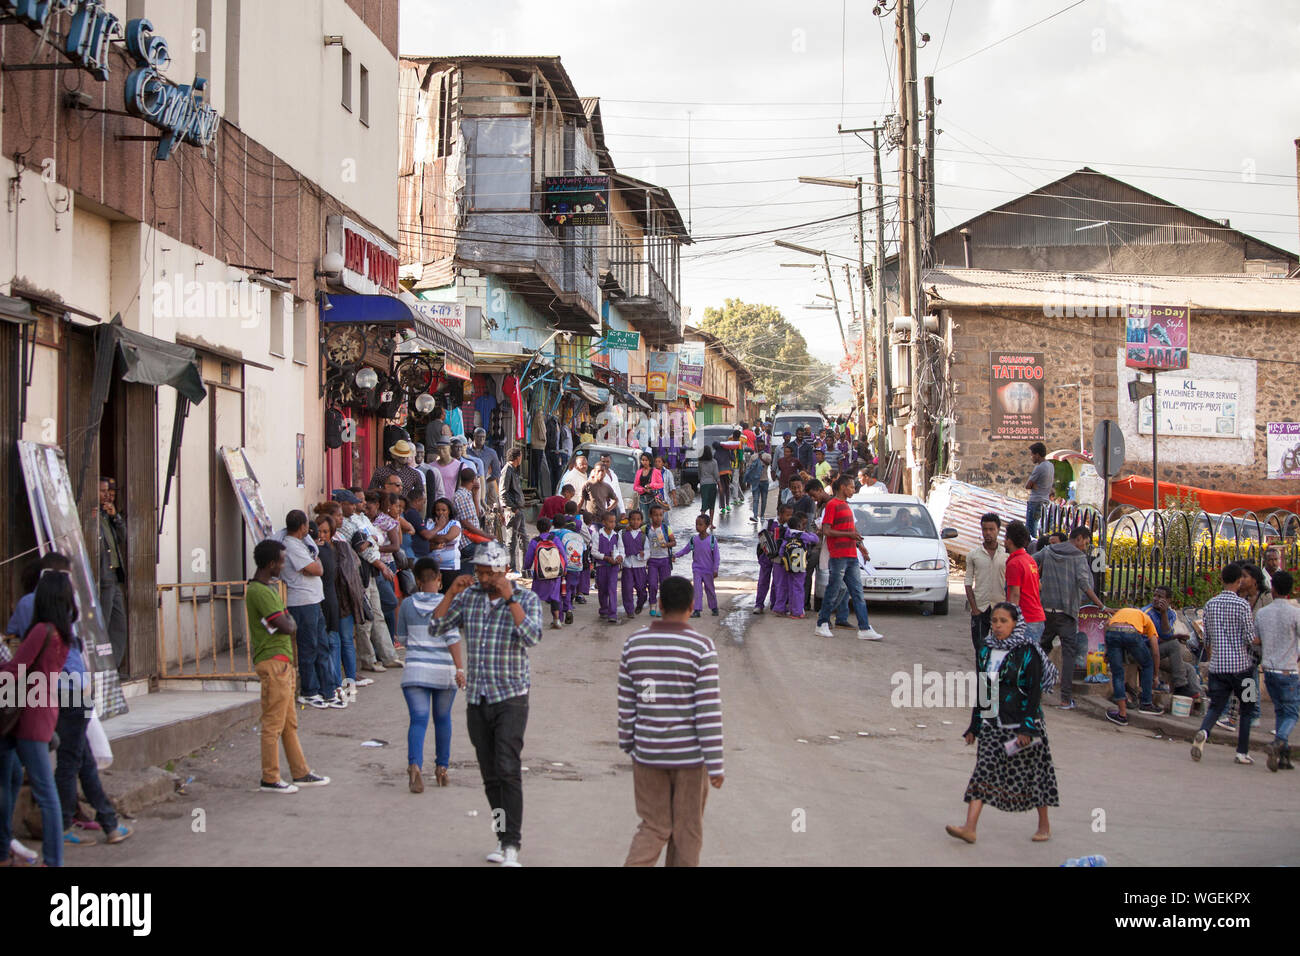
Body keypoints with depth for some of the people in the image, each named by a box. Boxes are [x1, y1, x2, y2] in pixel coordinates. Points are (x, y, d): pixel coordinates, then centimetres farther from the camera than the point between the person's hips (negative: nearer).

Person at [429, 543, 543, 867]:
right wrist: (451, 593, -9)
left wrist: (509, 598, -21)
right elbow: (436, 627, 1)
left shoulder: (526, 599, -3)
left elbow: (532, 637, -20)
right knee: (490, 775, 8)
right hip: (476, 699, 4)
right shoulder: (468, 597, 6)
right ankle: (503, 839, 18)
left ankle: (512, 845, -14)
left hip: (510, 698, -4)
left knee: (507, 770, -15)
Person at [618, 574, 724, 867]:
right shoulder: (701, 647, -12)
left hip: (647, 753, 3)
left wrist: (628, 744, 20)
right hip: (690, 755, -3)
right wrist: (715, 765, -10)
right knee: (687, 832, 12)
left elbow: (626, 703, 5)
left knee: (653, 828, 12)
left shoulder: (634, 644, -1)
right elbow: (708, 710, -14)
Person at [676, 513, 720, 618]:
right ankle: (696, 610, -5)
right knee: (697, 589, -7)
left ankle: (714, 608, 28)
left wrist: (715, 570, -9)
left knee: (710, 590, 11)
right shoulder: (693, 539, -1)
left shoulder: (712, 539, -8)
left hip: (708, 570, -1)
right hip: (697, 569, 1)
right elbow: (685, 549, 6)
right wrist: (676, 555, -8)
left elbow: (716, 556, -6)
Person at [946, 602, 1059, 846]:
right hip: (992, 724, 5)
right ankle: (970, 827, -9)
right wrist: (974, 726, 13)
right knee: (984, 770, -4)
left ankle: (1044, 824, 24)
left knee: (1031, 772, 6)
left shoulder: (1027, 652, -10)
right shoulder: (986, 650, 7)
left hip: (1020, 723, -5)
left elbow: (1035, 692, -12)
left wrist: (1027, 727, -17)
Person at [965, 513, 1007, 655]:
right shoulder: (973, 555, 4)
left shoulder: (1007, 555, 5)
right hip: (980, 608, 0)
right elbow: (968, 583, 3)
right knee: (980, 648, 1)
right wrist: (974, 608, -6)